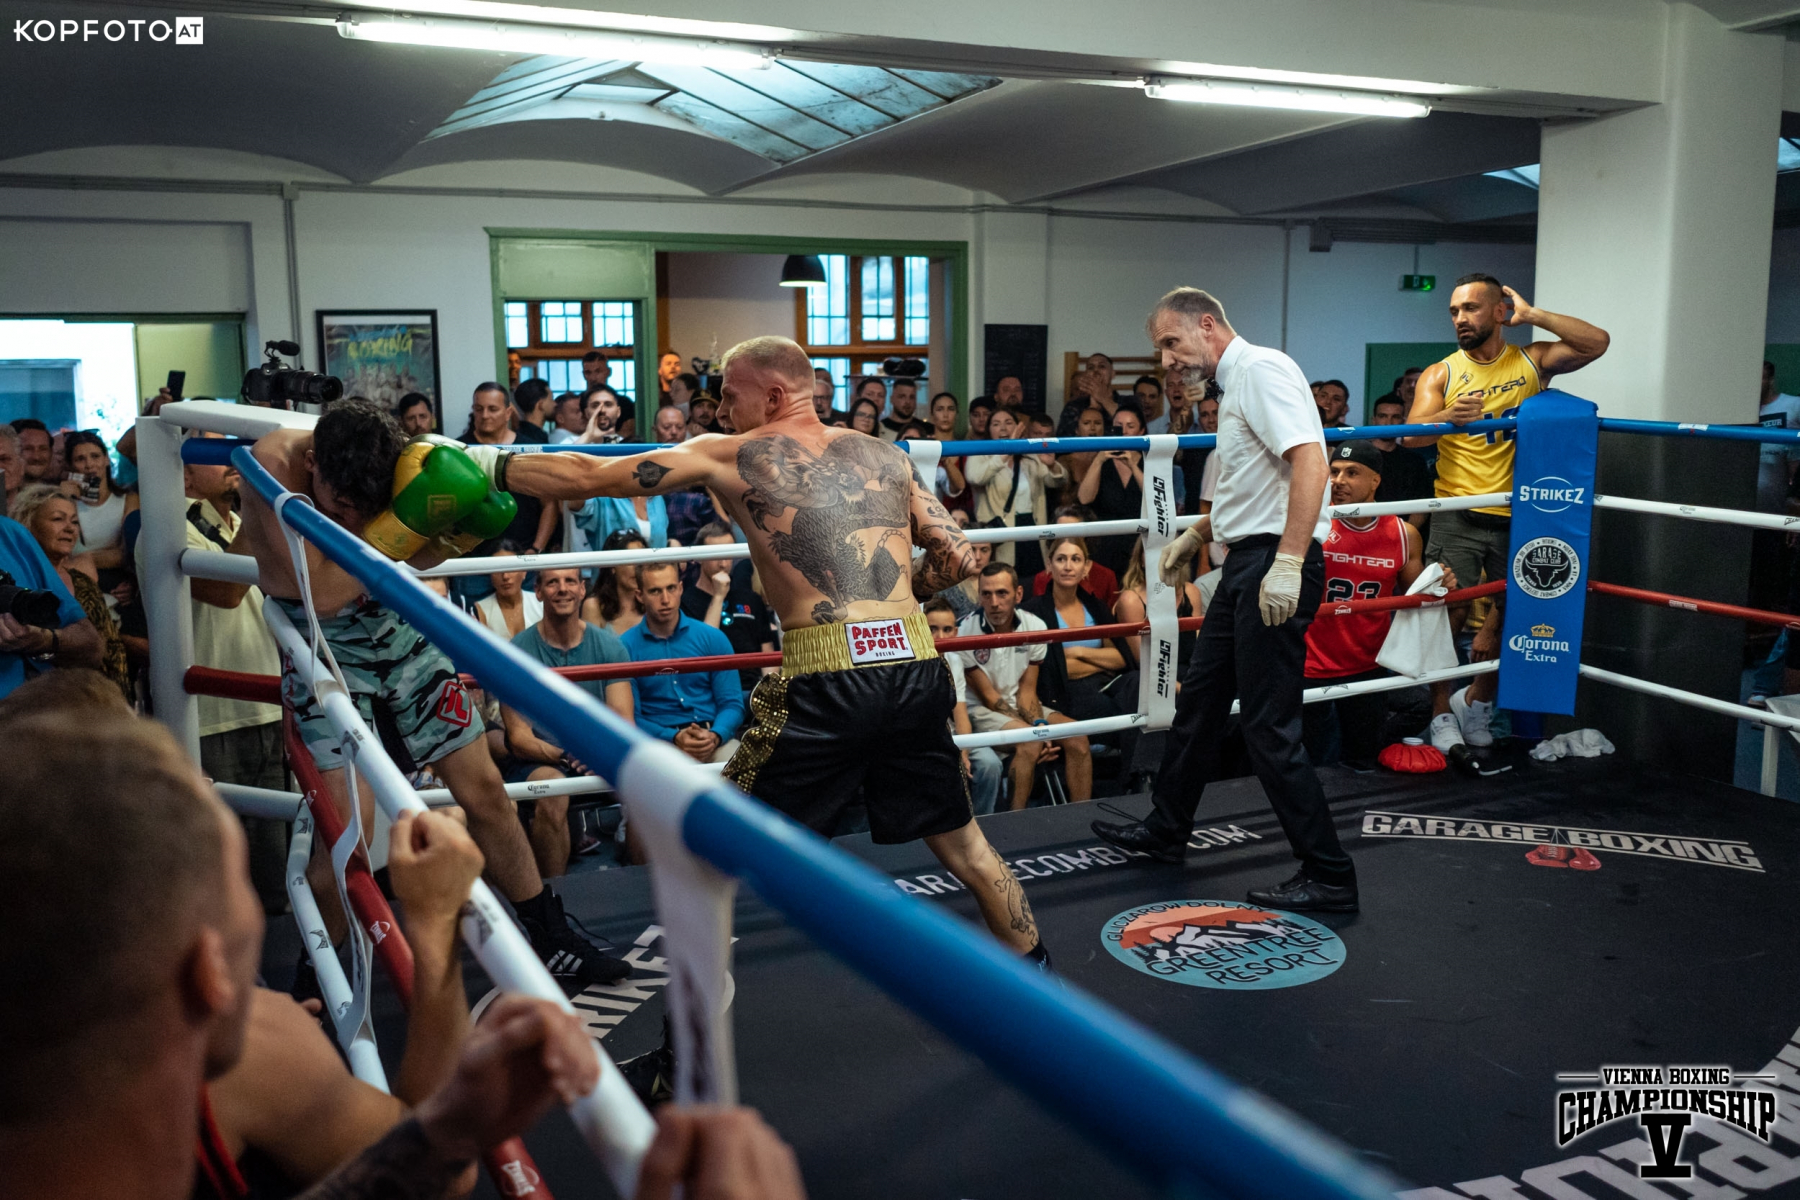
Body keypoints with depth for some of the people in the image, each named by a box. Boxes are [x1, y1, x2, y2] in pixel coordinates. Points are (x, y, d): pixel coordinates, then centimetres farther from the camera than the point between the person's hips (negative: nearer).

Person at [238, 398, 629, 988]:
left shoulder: (401, 464, -16)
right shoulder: (274, 463, -26)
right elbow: (321, 595, -29)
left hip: (404, 630, 4)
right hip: (325, 647, -3)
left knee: (484, 790, 8)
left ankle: (553, 941, 25)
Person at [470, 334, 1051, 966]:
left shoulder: (730, 456, 6)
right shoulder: (887, 457, 16)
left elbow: (586, 475, 6)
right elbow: (958, 556, 12)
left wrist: (486, 463, 17)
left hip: (828, 681, -4)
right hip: (914, 670, 5)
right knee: (960, 838, 23)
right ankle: (1034, 973, 36)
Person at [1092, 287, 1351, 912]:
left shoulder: (1261, 367, -12)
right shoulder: (1235, 385, 20)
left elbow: (1309, 461, -25)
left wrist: (1288, 563, -30)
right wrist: (1194, 535, 29)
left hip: (1276, 564, -11)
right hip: (1246, 562, 11)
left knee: (1269, 725, -7)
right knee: (1199, 698, 18)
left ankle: (1329, 876, 4)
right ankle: (1165, 831, 33)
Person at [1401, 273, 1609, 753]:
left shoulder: (1530, 362, 9)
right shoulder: (1440, 373, 4)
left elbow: (1597, 341, -3)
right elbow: (1412, 433, -10)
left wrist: (1530, 315, -3)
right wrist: (1449, 416, -32)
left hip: (1516, 514, 2)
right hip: (1458, 514, -2)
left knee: (1510, 615, 9)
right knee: (1448, 610, -10)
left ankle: (1477, 702, 29)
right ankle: (1441, 714, 3)